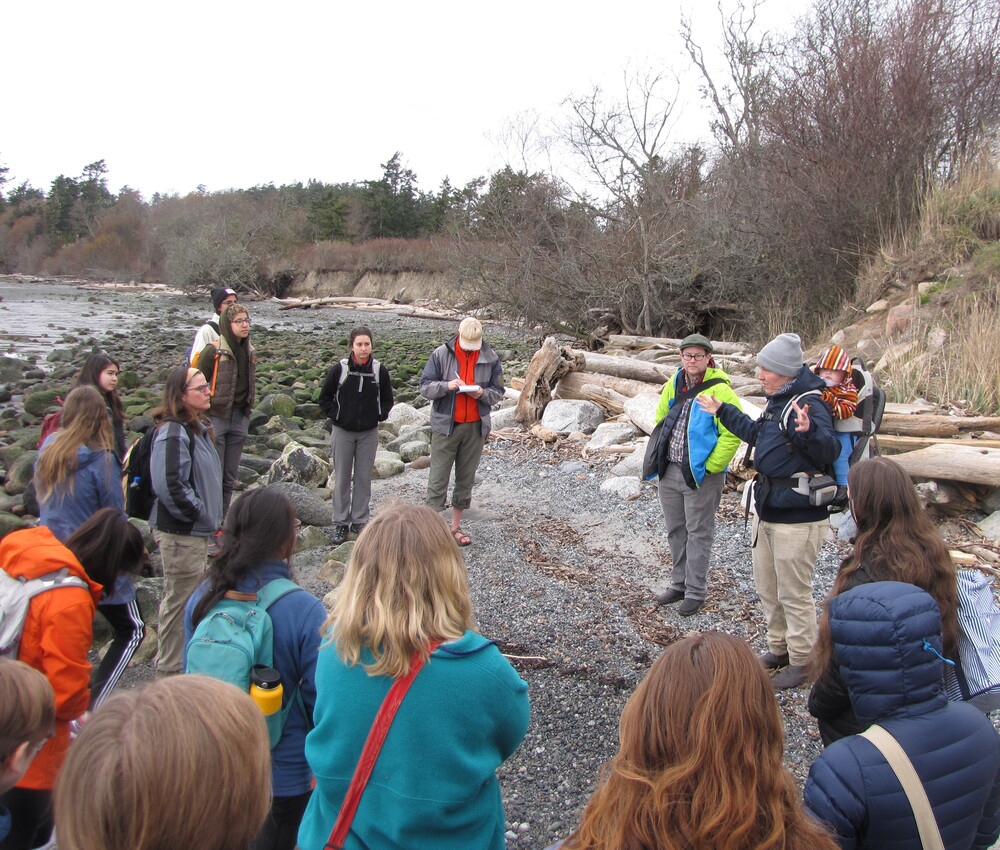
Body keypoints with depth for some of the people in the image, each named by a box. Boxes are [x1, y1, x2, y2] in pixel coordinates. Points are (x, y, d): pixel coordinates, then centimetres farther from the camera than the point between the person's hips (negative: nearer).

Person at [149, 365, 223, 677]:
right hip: (180, 534, -10)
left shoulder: (198, 428, 11)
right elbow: (169, 485, -28)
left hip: (198, 531, 10)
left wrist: (213, 518, 13)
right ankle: (171, 669, 17)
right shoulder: (172, 433, -20)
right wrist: (202, 515, -18)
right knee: (180, 600, 2)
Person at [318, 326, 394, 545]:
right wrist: (336, 415, -5)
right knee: (342, 478, 5)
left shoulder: (379, 370, -1)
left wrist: (379, 416, -2)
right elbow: (324, 398, 4)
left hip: (369, 433, 1)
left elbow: (387, 399, 11)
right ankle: (340, 523, 16)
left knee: (364, 478, 7)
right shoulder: (339, 369, -6)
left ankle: (360, 521, 19)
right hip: (343, 432, -1)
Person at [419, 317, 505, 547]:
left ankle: (455, 526, 23)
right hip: (445, 425, -3)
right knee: (438, 477, -3)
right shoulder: (441, 354, -4)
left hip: (476, 426, 3)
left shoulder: (490, 358, 3)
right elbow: (425, 387, -3)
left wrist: (482, 393, -12)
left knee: (466, 478, 11)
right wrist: (447, 385, -21)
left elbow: (498, 392, 9)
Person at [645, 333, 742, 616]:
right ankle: (679, 584, 32)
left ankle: (695, 592, 16)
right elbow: (660, 420, 18)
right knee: (676, 530, 17)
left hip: (701, 476, -7)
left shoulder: (720, 391, -14)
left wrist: (710, 466, -17)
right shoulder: (673, 385, 6)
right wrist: (658, 460, 13)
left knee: (698, 533, 4)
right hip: (669, 472, 7)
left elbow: (732, 434, -17)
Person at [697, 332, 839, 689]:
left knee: (794, 592, 3)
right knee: (767, 588, 20)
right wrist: (723, 411, 36)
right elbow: (756, 434, 29)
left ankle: (802, 662, 19)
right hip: (766, 509, 10)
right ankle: (779, 649, 36)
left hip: (797, 517, -10)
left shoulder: (809, 404, -19)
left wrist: (808, 430, -54)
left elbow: (829, 450, -34)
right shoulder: (777, 402, 10)